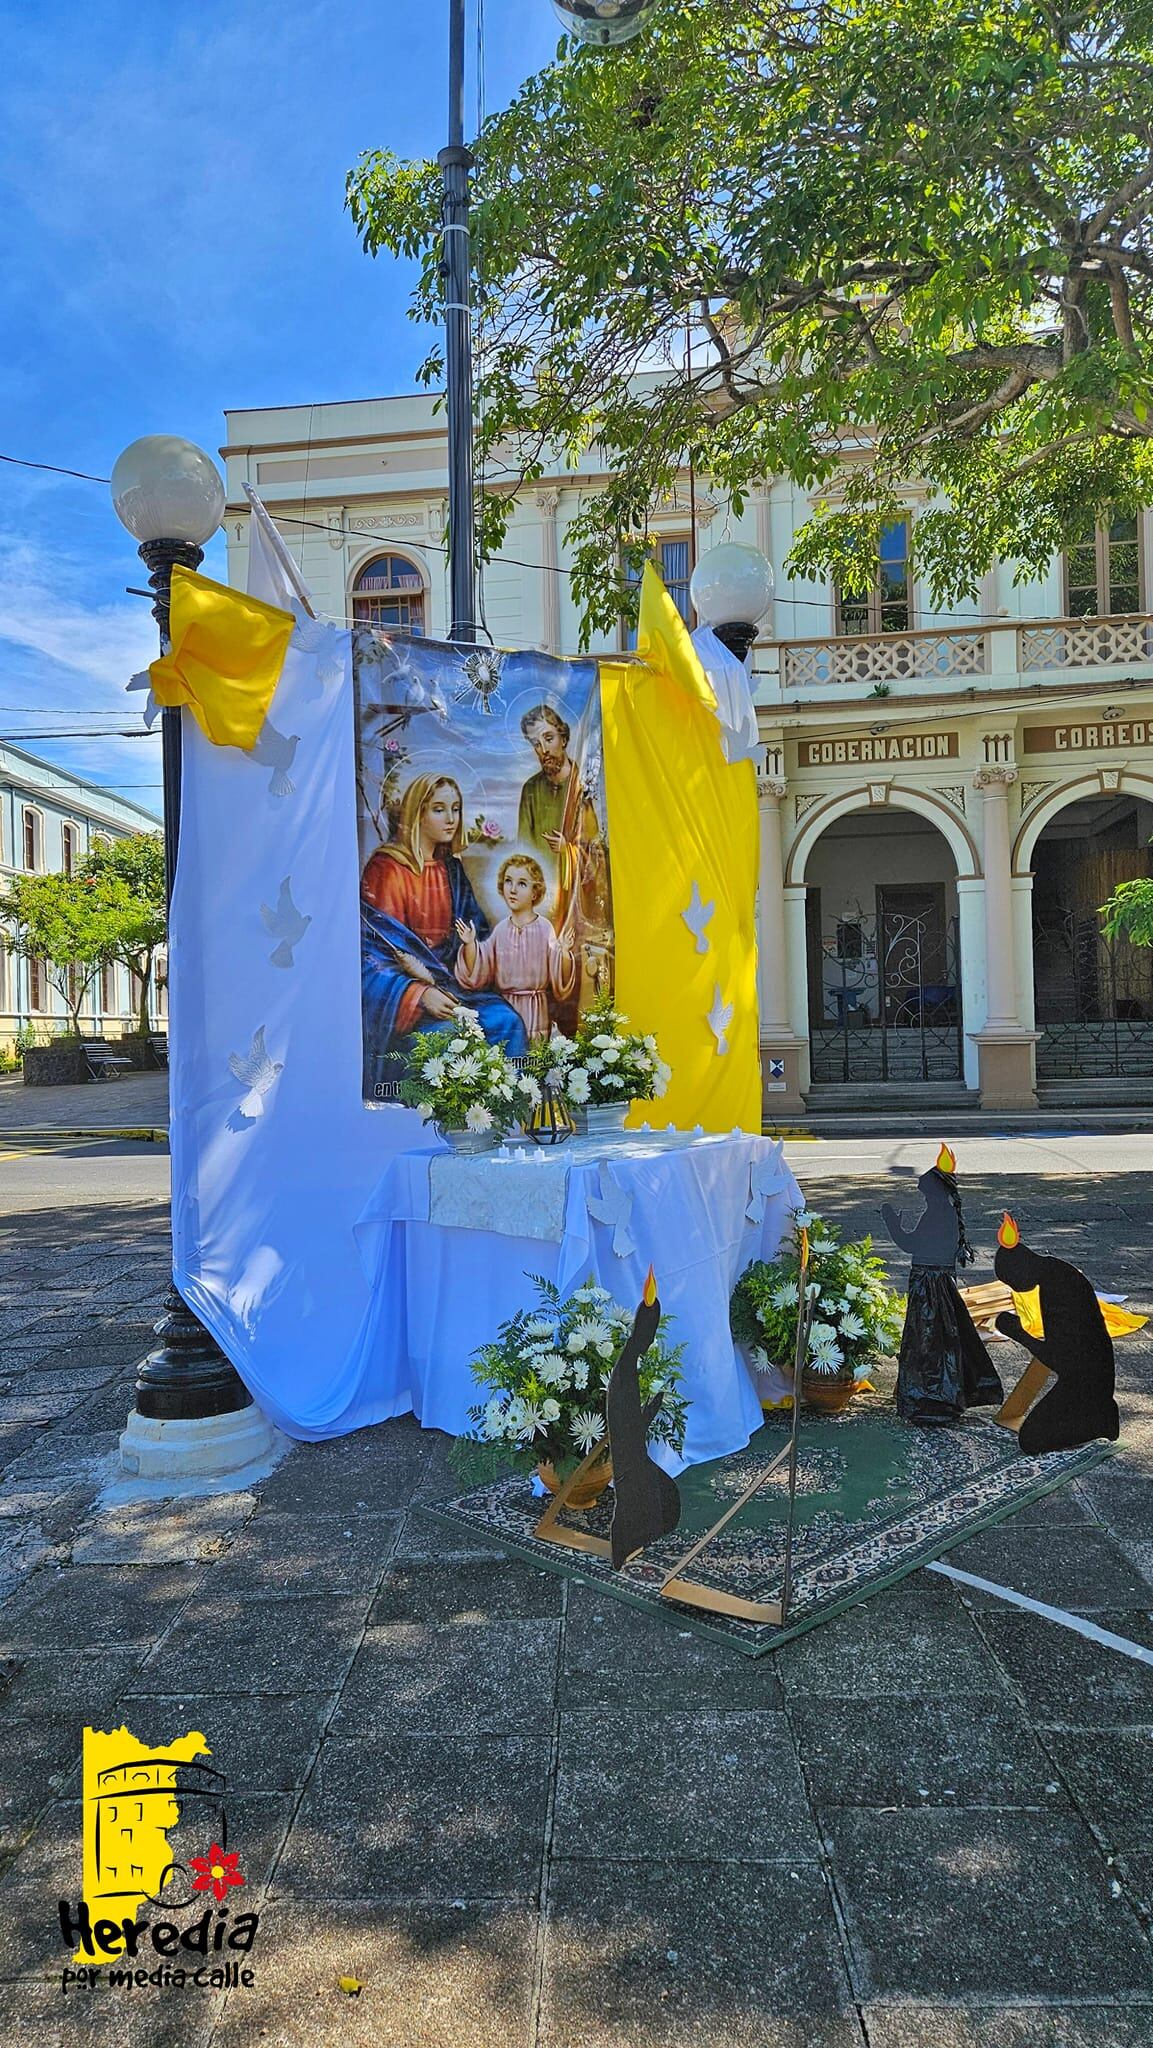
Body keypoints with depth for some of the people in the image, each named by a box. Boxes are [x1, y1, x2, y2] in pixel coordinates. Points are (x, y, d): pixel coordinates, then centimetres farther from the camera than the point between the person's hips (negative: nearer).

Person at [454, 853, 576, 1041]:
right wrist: (470, 944, -9)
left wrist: (565, 953, -28)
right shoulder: (500, 929, 3)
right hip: (502, 1007, 3)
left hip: (534, 1010, -3)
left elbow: (560, 984, -11)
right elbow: (475, 976, 4)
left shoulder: (544, 928, -8)